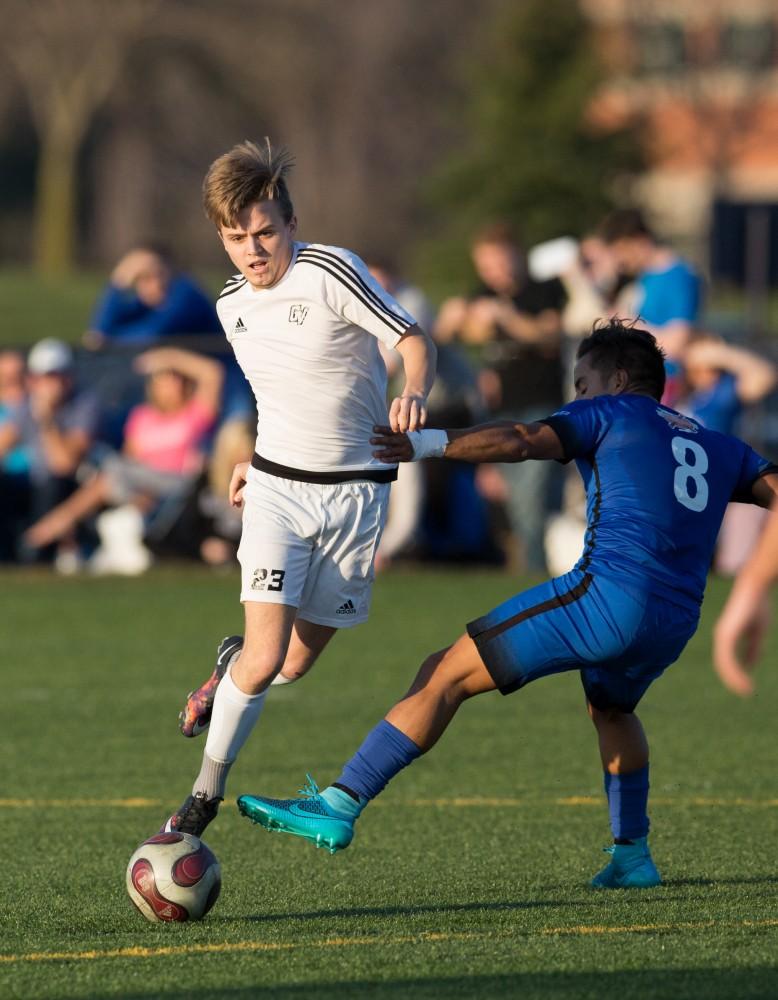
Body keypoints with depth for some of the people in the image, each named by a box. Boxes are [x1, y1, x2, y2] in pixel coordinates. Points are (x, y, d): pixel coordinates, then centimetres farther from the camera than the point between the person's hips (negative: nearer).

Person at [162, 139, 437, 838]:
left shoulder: (329, 274, -13)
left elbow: (414, 341, -16)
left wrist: (413, 395, -36)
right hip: (277, 487, 2)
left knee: (296, 663, 5)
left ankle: (230, 668, 41)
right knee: (265, 659, -14)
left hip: (356, 491, -2)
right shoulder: (233, 307, 6)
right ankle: (206, 795, 4)